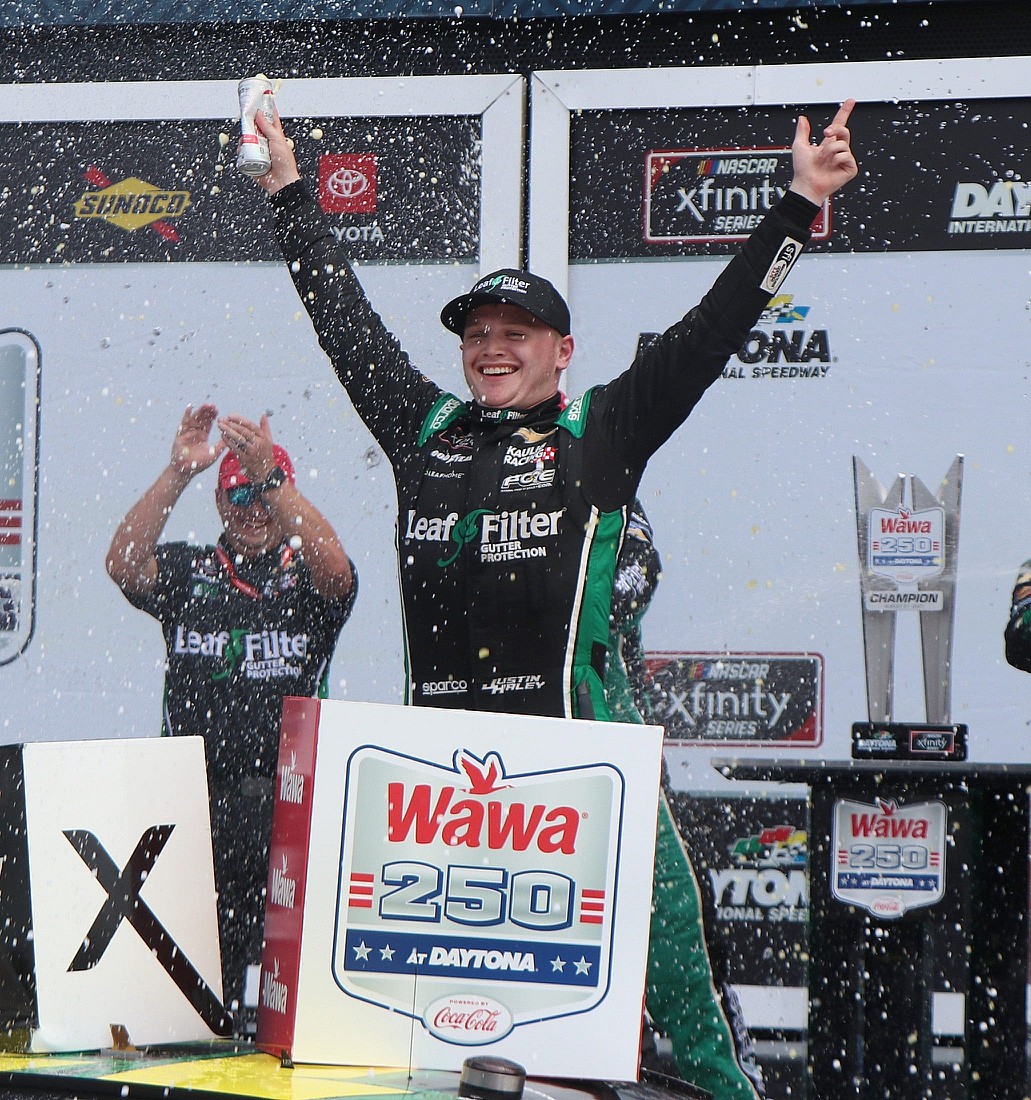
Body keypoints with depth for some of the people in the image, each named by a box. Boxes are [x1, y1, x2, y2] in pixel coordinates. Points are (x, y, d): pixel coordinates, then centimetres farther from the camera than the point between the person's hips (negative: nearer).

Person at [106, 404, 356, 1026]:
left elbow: (334, 568, -12)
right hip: (194, 796, 1)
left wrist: (271, 477, -22)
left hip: (287, 791, -1)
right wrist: (179, 473, -14)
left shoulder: (306, 581, 11)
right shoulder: (186, 571, 15)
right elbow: (123, 564, -4)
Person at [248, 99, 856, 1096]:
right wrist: (289, 192, 33)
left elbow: (712, 330, 4)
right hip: (438, 744, 4)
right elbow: (344, 320, 26)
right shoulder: (424, 431, 16)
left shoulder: (603, 435, 7)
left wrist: (799, 206, -1)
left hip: (575, 741, -3)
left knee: (650, 920, -6)